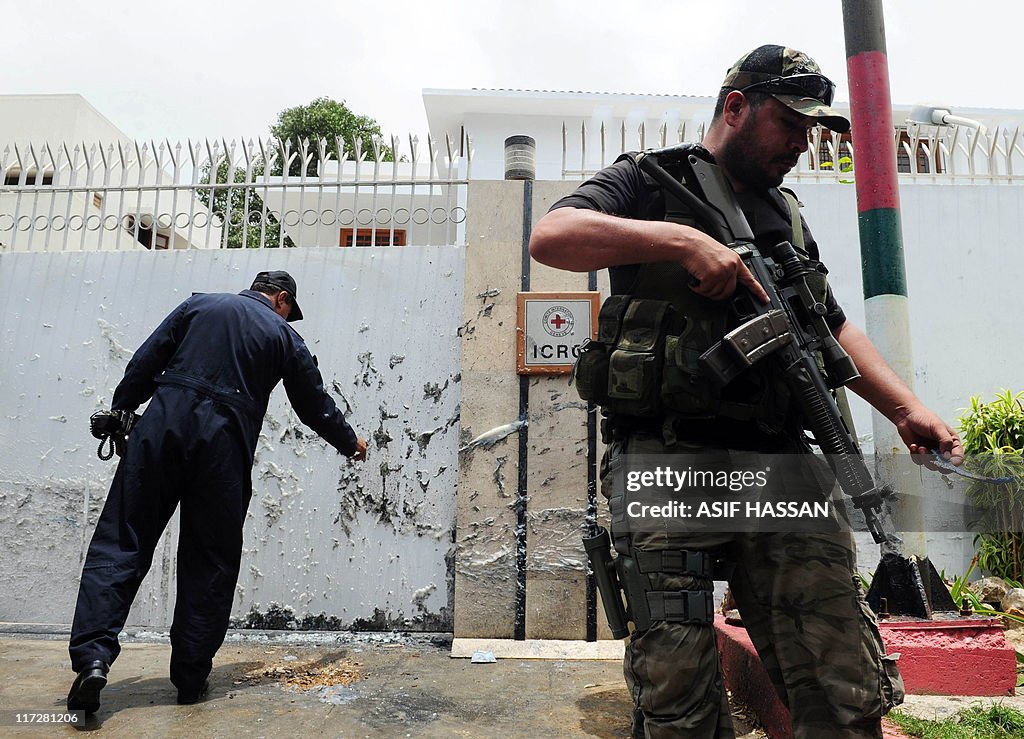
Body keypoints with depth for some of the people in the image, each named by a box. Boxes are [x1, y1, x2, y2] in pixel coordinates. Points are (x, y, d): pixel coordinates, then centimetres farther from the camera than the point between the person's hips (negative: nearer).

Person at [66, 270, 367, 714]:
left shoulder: (199, 305, 17)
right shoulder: (284, 336, 14)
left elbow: (146, 361, 10)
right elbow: (316, 406, 19)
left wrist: (121, 409, 19)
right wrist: (350, 444, 33)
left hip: (162, 427, 2)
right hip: (224, 444, -1)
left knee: (121, 542, 4)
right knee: (210, 563, 8)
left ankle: (93, 654, -9)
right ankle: (191, 677, 13)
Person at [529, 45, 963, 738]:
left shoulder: (787, 215, 27)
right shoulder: (647, 182, 8)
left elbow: (832, 327, 29)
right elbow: (550, 237, -10)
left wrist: (906, 409, 14)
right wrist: (684, 239, -16)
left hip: (781, 460, 6)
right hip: (669, 455, -5)